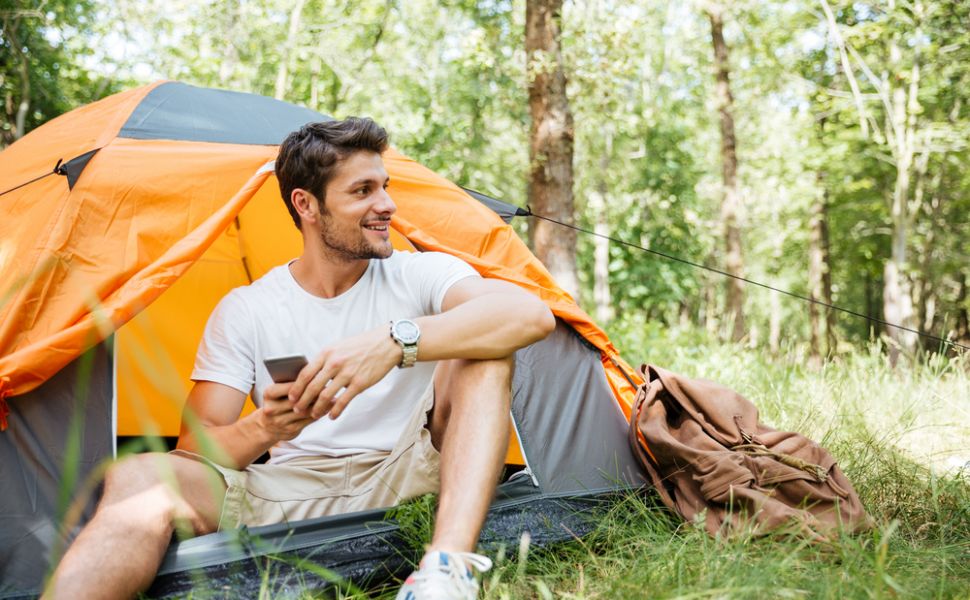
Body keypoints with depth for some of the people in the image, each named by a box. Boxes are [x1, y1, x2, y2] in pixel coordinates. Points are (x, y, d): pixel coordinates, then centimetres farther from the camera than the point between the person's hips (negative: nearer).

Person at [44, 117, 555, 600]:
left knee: (484, 350, -23)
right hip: (288, 494, 1)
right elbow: (197, 448, 0)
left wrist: (396, 341, -33)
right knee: (139, 478, -24)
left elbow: (532, 314, -20)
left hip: (406, 485, 0)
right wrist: (261, 429, -24)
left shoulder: (421, 274, 0)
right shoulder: (242, 312, 4)